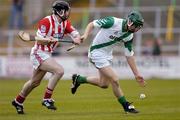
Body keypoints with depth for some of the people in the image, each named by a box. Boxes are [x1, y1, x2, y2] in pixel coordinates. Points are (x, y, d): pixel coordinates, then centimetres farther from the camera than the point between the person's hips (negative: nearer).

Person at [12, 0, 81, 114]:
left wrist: (77, 38, -28)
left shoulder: (65, 23, 2)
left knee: (35, 82, 21)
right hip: (39, 53, -9)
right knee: (59, 70, -25)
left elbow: (75, 34, -6)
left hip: (47, 55, 9)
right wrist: (48, 39, -39)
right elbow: (39, 40, -19)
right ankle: (47, 99, -17)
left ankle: (18, 101, 41)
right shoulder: (46, 21, -20)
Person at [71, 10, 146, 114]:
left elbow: (129, 55, 3)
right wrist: (85, 35, -31)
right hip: (97, 52, -8)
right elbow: (92, 24, -14)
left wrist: (137, 74, 2)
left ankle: (78, 79, 33)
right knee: (115, 80, -14)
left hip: (108, 54, 8)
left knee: (104, 84, 14)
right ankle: (126, 106, 0)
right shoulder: (113, 22, -25)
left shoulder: (129, 36, -6)